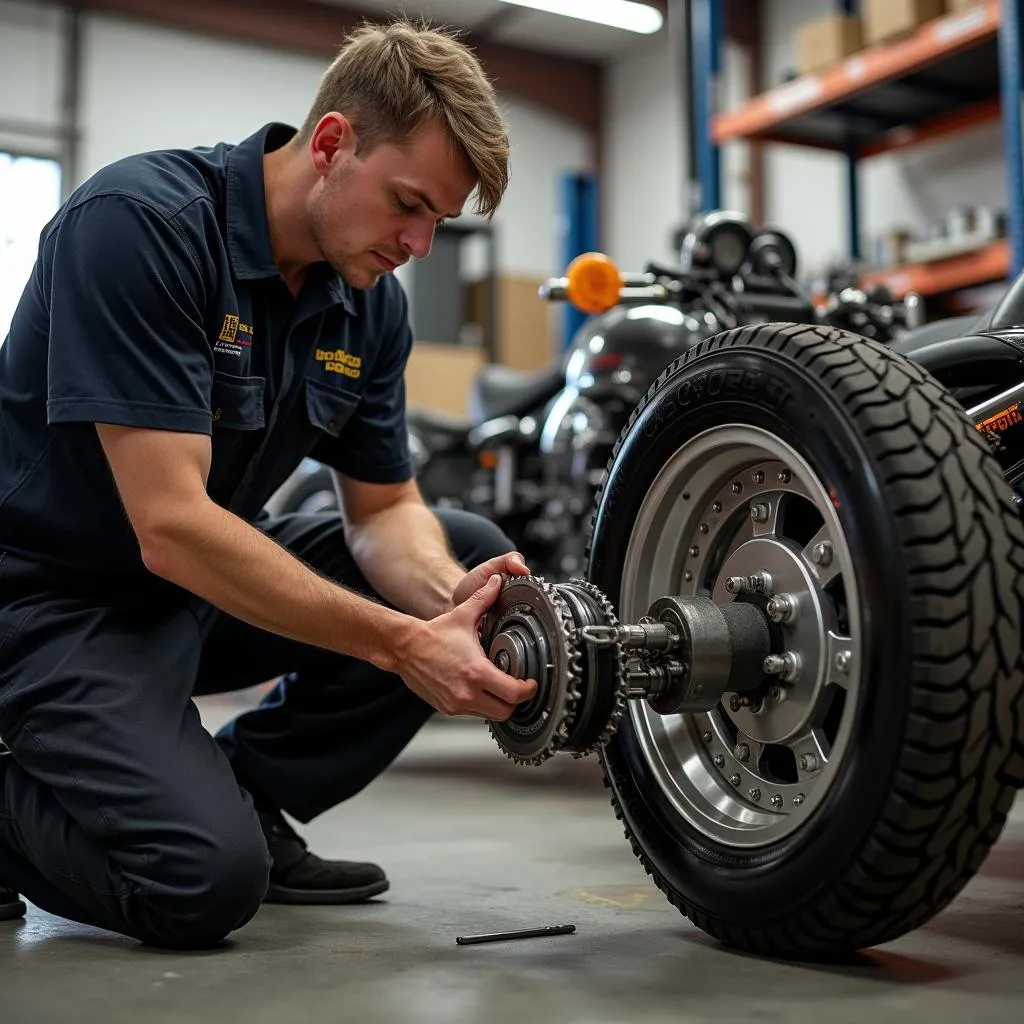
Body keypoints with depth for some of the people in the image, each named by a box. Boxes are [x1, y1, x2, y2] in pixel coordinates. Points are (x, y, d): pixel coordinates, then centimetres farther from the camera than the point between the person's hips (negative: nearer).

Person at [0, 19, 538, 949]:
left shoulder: (373, 304, -2)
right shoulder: (140, 221, -25)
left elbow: (384, 510, 3)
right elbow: (171, 526, -30)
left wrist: (450, 601, -21)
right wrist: (402, 644, -31)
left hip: (213, 579, 8)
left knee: (474, 558, -1)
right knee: (204, 881, -26)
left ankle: (240, 801, 4)